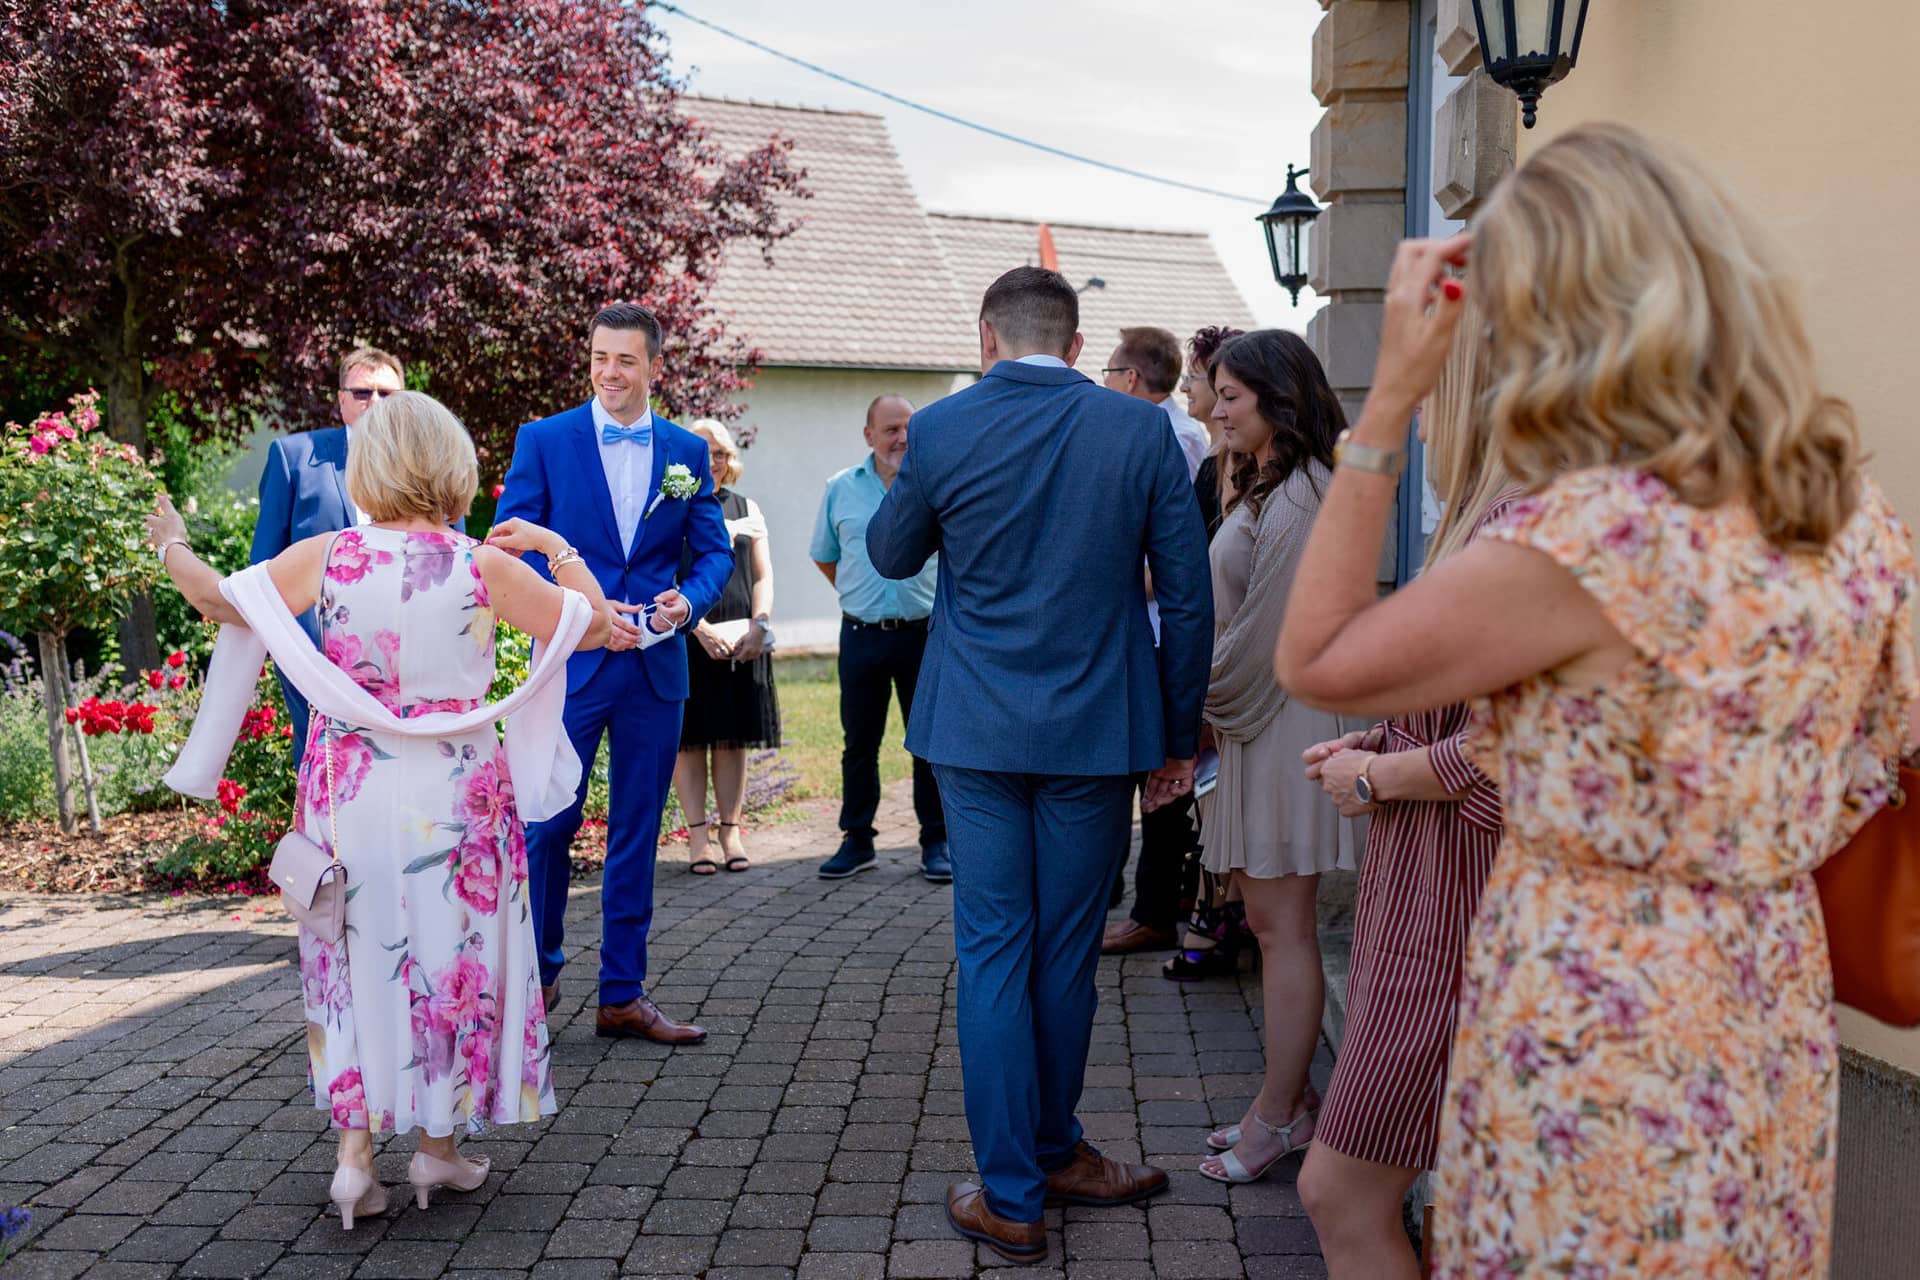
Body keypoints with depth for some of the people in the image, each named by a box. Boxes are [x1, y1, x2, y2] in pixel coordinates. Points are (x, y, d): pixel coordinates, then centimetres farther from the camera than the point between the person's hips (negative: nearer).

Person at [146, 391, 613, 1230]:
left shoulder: (325, 557, -7)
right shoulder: (484, 567, -11)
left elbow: (217, 599, 6)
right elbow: (595, 626, -3)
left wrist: (172, 546, 25)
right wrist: (554, 547, 10)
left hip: (349, 792, 1)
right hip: (454, 797, -1)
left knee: (359, 957, 14)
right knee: (449, 956, 13)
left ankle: (355, 1151, 11)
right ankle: (438, 1145, 23)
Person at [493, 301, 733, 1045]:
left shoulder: (687, 453, 8)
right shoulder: (544, 441, 0)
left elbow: (714, 551, 9)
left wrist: (690, 599, -12)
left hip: (655, 668, 3)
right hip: (571, 664, -3)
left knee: (637, 832, 8)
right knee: (548, 824, -2)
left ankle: (623, 996, 18)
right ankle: (536, 973, 19)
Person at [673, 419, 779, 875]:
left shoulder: (746, 509, 14)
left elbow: (763, 574, 11)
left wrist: (759, 625, -6)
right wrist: (701, 629, -16)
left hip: (742, 643, 3)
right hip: (688, 641, -3)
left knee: (733, 738, 6)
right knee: (690, 738, 0)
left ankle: (731, 831, 13)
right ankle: (697, 835, 6)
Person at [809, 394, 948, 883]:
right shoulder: (840, 488, 6)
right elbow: (824, 557, 18)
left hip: (924, 634, -1)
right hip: (862, 636, 2)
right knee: (859, 742, 8)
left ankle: (937, 843, 14)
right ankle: (857, 841, 19)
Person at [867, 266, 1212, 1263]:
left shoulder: (941, 430, -5)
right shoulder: (1141, 431, -4)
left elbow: (892, 556, 11)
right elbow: (1188, 598, -2)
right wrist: (1179, 734, 7)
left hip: (976, 730, 0)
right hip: (1098, 730, 0)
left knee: (991, 953, 6)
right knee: (1066, 953, 13)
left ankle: (1011, 1197, 10)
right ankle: (1053, 1152, 29)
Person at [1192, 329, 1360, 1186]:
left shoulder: (1297, 496, -15)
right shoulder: (1265, 488, 17)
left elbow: (1264, 631, -18)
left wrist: (1208, 703, -6)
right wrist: (1211, 706, 11)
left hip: (1280, 724, -10)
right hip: (1250, 720, 10)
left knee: (1280, 924, -2)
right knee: (1268, 920, 12)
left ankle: (1277, 1117, 7)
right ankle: (1291, 1103, 21)